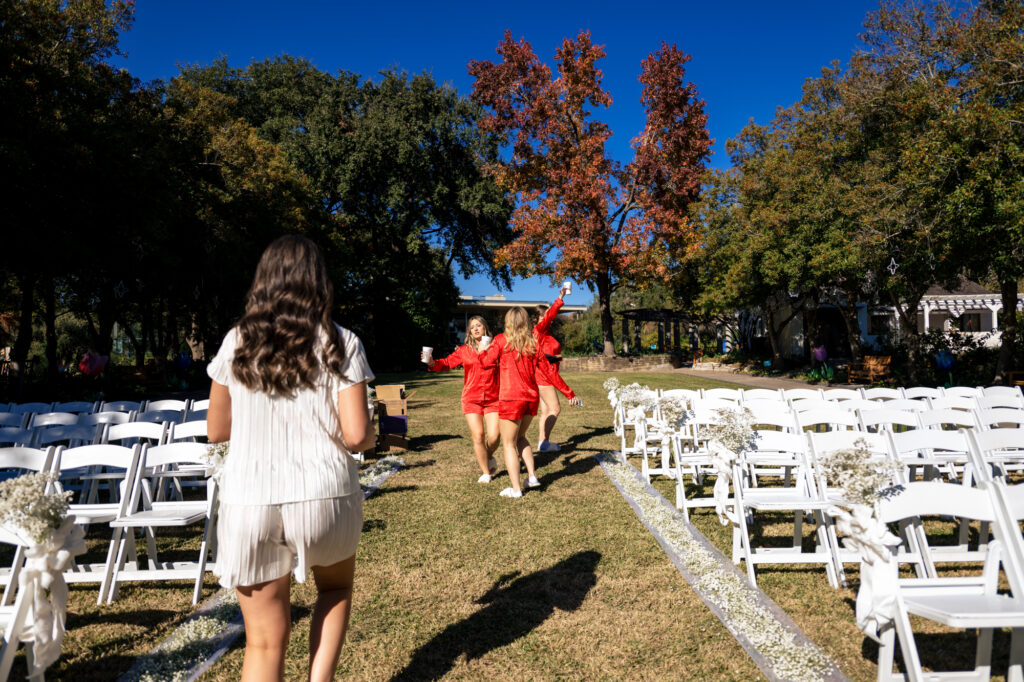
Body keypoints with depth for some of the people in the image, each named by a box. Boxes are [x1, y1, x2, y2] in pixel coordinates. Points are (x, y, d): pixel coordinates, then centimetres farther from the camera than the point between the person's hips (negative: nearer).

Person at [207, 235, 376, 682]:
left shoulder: (236, 343, 2)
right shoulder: (340, 344, -6)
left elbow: (216, 431, 9)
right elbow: (356, 435, -10)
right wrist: (372, 435, 11)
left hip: (249, 502, 2)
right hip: (324, 496, -1)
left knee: (265, 640, 13)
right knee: (335, 586, 30)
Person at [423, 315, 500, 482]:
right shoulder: (464, 350, 5)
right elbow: (446, 363, 2)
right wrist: (432, 363, -17)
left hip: (493, 399, 0)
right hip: (471, 399, 1)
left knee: (493, 437, -6)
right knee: (478, 436, -5)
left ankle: (489, 456, 30)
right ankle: (486, 473, 14)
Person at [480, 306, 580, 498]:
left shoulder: (501, 340, -6)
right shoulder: (533, 343, 5)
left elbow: (487, 362, -5)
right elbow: (549, 371, 5)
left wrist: (483, 349, 17)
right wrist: (569, 394, 10)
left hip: (510, 398, -5)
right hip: (531, 398, 5)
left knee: (509, 444, 7)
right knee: (520, 437, 25)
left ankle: (516, 488, 7)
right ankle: (532, 476, 18)